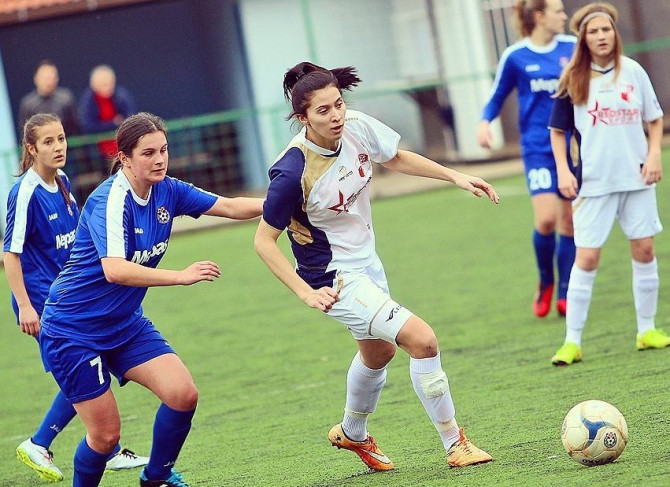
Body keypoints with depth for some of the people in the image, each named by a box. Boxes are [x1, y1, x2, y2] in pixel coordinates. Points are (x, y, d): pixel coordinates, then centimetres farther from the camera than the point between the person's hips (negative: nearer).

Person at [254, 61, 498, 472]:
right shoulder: (293, 172, -30)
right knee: (422, 339, -19)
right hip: (335, 280, -8)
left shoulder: (358, 127, -14)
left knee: (379, 351, 29)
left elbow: (396, 159, 8)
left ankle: (352, 434, 57)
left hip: (366, 262, 8)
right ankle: (455, 445, -3)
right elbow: (264, 241, -20)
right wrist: (306, 293, -25)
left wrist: (455, 176, 3)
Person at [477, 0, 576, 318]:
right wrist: (484, 122, -11)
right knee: (546, 219, -17)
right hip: (538, 148, -3)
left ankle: (564, 294, 15)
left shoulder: (572, 48, 3)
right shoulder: (515, 57, -3)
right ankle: (545, 281, 7)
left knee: (570, 221, 4)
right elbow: (497, 98, 7)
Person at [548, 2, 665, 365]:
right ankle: (572, 341, 0)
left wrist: (654, 154, -4)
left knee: (644, 250, 5)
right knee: (586, 257, -5)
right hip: (594, 182, -2)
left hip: (636, 176, 2)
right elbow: (557, 130, 5)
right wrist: (563, 171, -6)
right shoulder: (573, 80, -3)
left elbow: (655, 118, 10)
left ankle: (646, 330, 18)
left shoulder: (633, 72, 1)